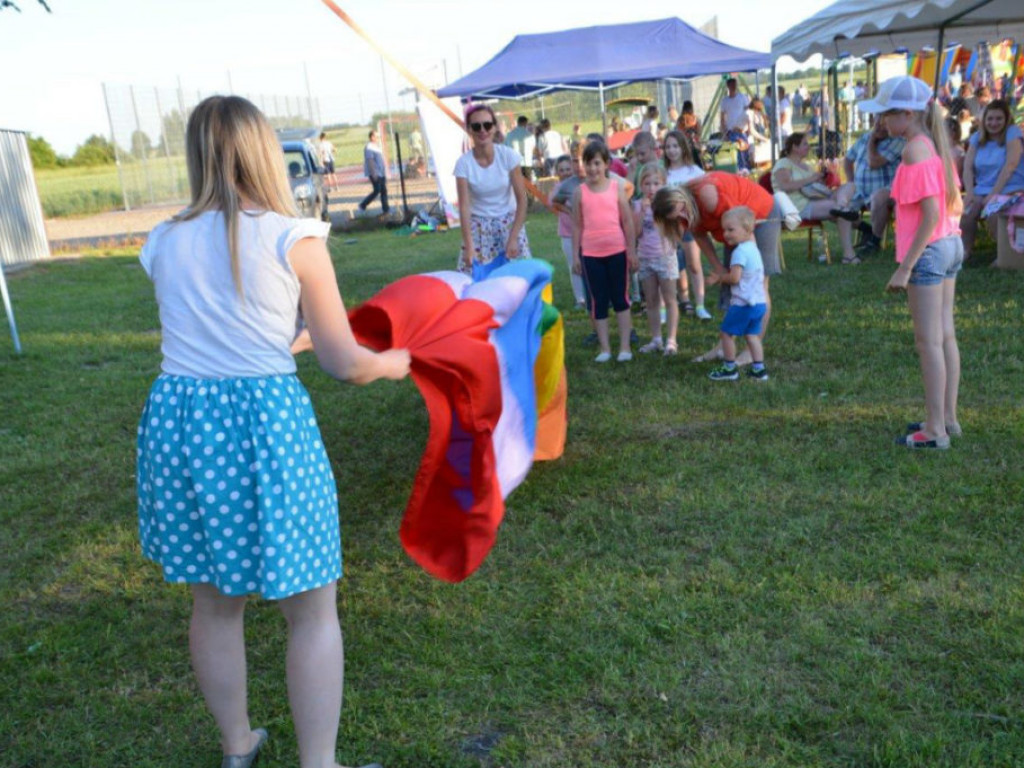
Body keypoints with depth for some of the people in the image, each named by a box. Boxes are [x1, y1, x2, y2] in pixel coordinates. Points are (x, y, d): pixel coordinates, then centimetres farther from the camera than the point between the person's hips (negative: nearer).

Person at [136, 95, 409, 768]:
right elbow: (345, 364, -4)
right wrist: (393, 362, 17)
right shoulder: (292, 238, -6)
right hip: (263, 424, -5)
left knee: (215, 603, 22)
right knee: (313, 611, 11)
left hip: (175, 418, 6)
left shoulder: (164, 243, 8)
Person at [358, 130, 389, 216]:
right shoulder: (369, 147, -14)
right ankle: (363, 205, 6)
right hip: (374, 173, -9)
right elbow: (370, 160, -20)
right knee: (377, 190, -8)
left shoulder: (377, 146, 16)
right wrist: (373, 173, -25)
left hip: (381, 172, 9)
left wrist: (385, 170, 21)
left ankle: (385, 209, 6)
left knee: (384, 190, 4)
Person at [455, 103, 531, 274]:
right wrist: (468, 246, -26)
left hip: (509, 222, 0)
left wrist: (513, 238, -18)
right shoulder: (463, 163, -14)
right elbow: (464, 206, -16)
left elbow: (521, 199, -11)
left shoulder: (508, 155, -13)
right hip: (478, 227, 0)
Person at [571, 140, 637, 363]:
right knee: (598, 300, 6)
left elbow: (627, 221, 1)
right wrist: (575, 256, 1)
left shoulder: (617, 187, -1)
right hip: (590, 253, 1)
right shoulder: (580, 192, 1)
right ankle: (604, 348, 13)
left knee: (620, 298, 7)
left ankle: (625, 346, 14)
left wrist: (632, 251, -1)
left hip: (617, 251, -1)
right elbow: (577, 225, 4)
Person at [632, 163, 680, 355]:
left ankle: (671, 340, 2)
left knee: (669, 299, 0)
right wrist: (642, 211, -15)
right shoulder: (638, 205, 2)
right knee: (651, 301, 10)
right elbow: (635, 232, -6)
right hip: (645, 258, 3)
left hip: (665, 256, -3)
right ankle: (656, 339, 18)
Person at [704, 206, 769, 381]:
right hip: (759, 302, 9)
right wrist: (722, 277, 15)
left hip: (743, 304, -9)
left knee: (727, 333, 3)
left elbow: (734, 277, -21)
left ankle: (729, 369, 9)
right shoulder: (753, 248, 14)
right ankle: (759, 369, 12)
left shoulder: (740, 251, -16)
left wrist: (720, 277, -5)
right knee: (752, 335, 13)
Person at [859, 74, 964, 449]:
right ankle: (947, 417, 24)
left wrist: (905, 267, -22)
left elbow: (930, 213, -23)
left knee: (929, 342, -3)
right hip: (951, 246, 10)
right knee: (945, 336, 14)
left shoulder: (915, 149, -17)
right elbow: (956, 205, 14)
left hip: (927, 251, -9)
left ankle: (935, 431, 3)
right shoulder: (937, 145, 11)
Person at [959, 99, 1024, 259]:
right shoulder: (977, 137, 11)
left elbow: (1010, 166, -14)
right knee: (965, 212, -25)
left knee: (994, 213, -32)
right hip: (982, 190, 4)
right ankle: (966, 250, -9)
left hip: (1009, 189, -4)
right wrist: (969, 193, -14)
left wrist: (994, 194, -21)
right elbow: (968, 167, 2)